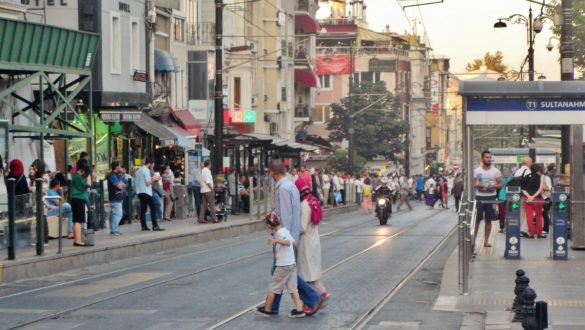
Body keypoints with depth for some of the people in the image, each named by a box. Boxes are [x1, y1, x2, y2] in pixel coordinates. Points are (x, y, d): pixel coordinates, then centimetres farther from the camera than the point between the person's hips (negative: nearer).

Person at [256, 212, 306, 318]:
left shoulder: (280, 233, -17)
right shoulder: (285, 230, 11)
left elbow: (288, 242, -35)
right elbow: (293, 241, 22)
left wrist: (276, 240, -50)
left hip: (283, 265, -9)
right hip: (292, 264, 9)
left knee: (273, 287, 4)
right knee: (292, 288, 8)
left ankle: (267, 309, 13)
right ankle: (299, 309, 3)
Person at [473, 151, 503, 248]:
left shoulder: (495, 171, 4)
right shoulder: (476, 171, 4)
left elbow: (500, 184, 4)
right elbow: (472, 184, 5)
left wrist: (493, 186, -16)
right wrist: (477, 185, -17)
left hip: (491, 197, 1)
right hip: (479, 197, -1)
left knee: (488, 220, 5)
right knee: (476, 219, -2)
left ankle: (486, 241, 10)